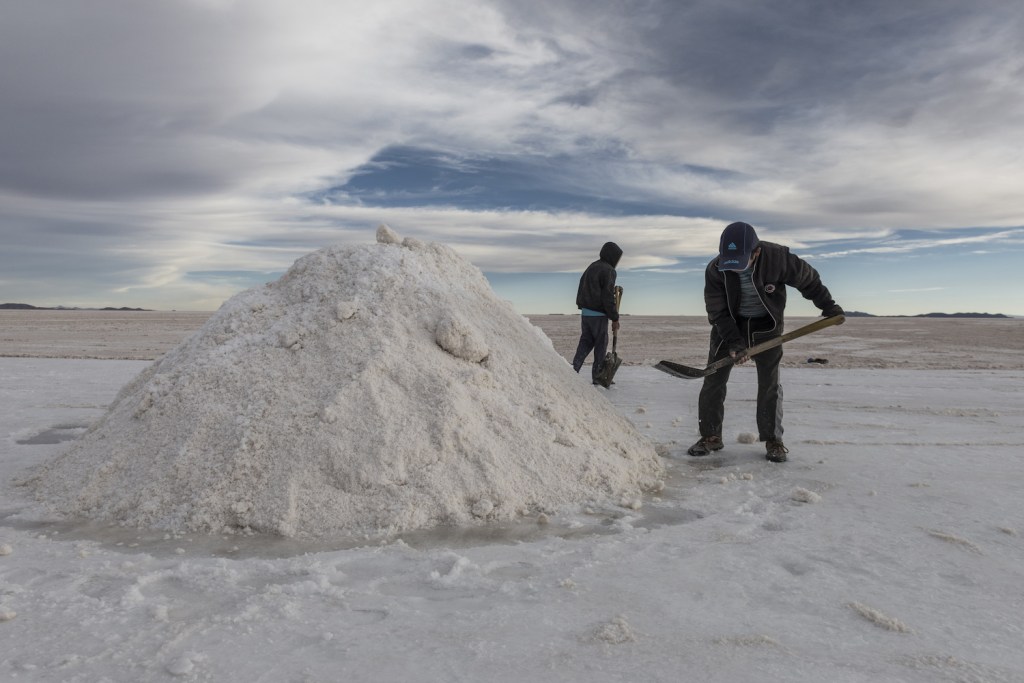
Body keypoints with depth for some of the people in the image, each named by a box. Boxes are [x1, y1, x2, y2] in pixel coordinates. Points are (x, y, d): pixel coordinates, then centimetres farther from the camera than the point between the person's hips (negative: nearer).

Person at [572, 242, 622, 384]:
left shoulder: (591, 267, 15)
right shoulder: (608, 270, -12)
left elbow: (582, 289, 18)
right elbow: (608, 297, -17)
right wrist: (615, 318, -13)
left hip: (585, 312, 7)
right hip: (599, 314, -7)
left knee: (585, 342, 13)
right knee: (601, 344, 4)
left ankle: (575, 367, -1)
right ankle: (598, 375, 9)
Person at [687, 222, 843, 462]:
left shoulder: (778, 258, -24)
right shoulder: (714, 270, -22)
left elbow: (808, 279, -5)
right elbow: (717, 312, -18)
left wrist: (828, 305, 3)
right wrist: (734, 342, -27)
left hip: (766, 325, -1)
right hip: (729, 325, 1)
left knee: (769, 383, -3)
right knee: (714, 379, -4)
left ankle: (773, 440, 9)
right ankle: (711, 436, 6)